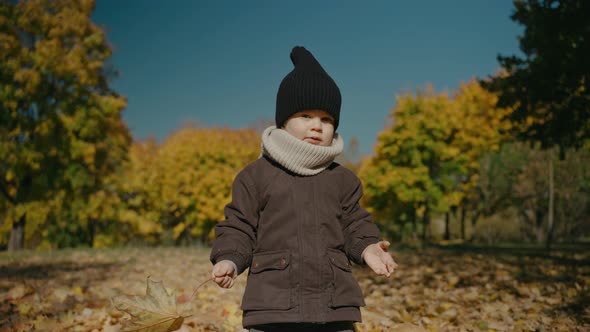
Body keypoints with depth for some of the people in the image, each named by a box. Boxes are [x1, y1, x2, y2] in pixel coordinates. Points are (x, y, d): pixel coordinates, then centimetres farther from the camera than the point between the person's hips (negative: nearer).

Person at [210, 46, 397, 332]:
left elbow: (355, 226, 12)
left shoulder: (342, 179, 11)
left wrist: (368, 247, -9)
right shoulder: (256, 175, 3)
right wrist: (228, 260, -15)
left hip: (335, 307, 3)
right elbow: (238, 226, 4)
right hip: (272, 308, -2)